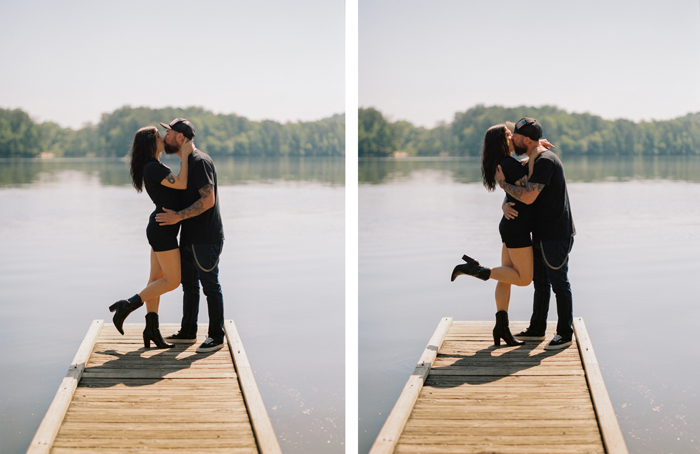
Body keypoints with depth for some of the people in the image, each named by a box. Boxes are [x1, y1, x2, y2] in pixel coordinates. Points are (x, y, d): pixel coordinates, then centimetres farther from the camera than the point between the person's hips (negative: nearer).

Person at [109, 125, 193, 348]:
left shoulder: (154, 167, 14)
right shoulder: (152, 167, -17)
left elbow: (178, 183, 22)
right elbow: (182, 185, -19)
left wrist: (184, 155, 14)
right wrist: (184, 155, -13)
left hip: (160, 228, 10)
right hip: (162, 229, -10)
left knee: (157, 279, 9)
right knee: (172, 281, -5)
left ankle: (152, 329, 11)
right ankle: (126, 306, -1)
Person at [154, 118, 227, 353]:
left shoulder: (200, 162, -18)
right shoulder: (187, 162, 14)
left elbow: (208, 200, -24)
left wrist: (178, 216, -24)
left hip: (206, 238, -10)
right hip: (189, 237, 10)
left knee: (210, 285, -1)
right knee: (189, 283, 16)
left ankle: (216, 336, 9)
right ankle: (188, 332, 28)